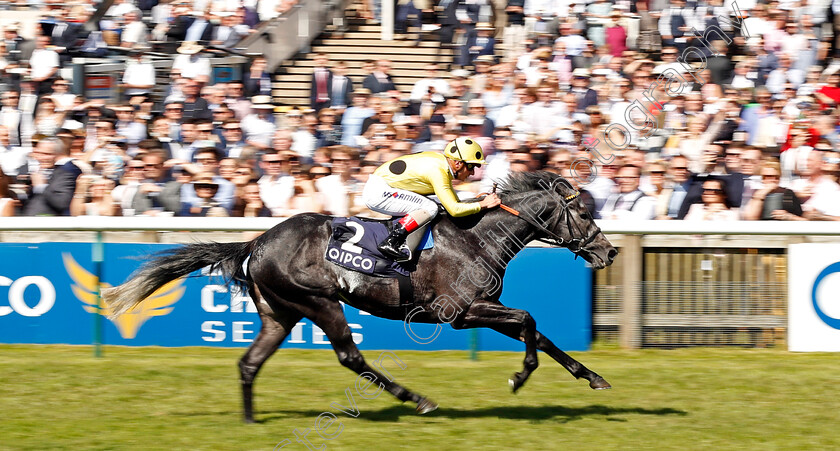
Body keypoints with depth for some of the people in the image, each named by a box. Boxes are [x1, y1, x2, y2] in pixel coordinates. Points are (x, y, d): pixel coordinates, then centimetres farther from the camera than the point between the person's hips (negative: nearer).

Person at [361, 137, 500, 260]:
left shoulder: (442, 161, 10)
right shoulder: (438, 171, -20)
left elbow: (452, 201, 21)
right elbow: (454, 210, -25)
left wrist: (481, 201, 10)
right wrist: (483, 205, -14)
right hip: (378, 193, -10)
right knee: (430, 209, -18)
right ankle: (389, 243, -21)